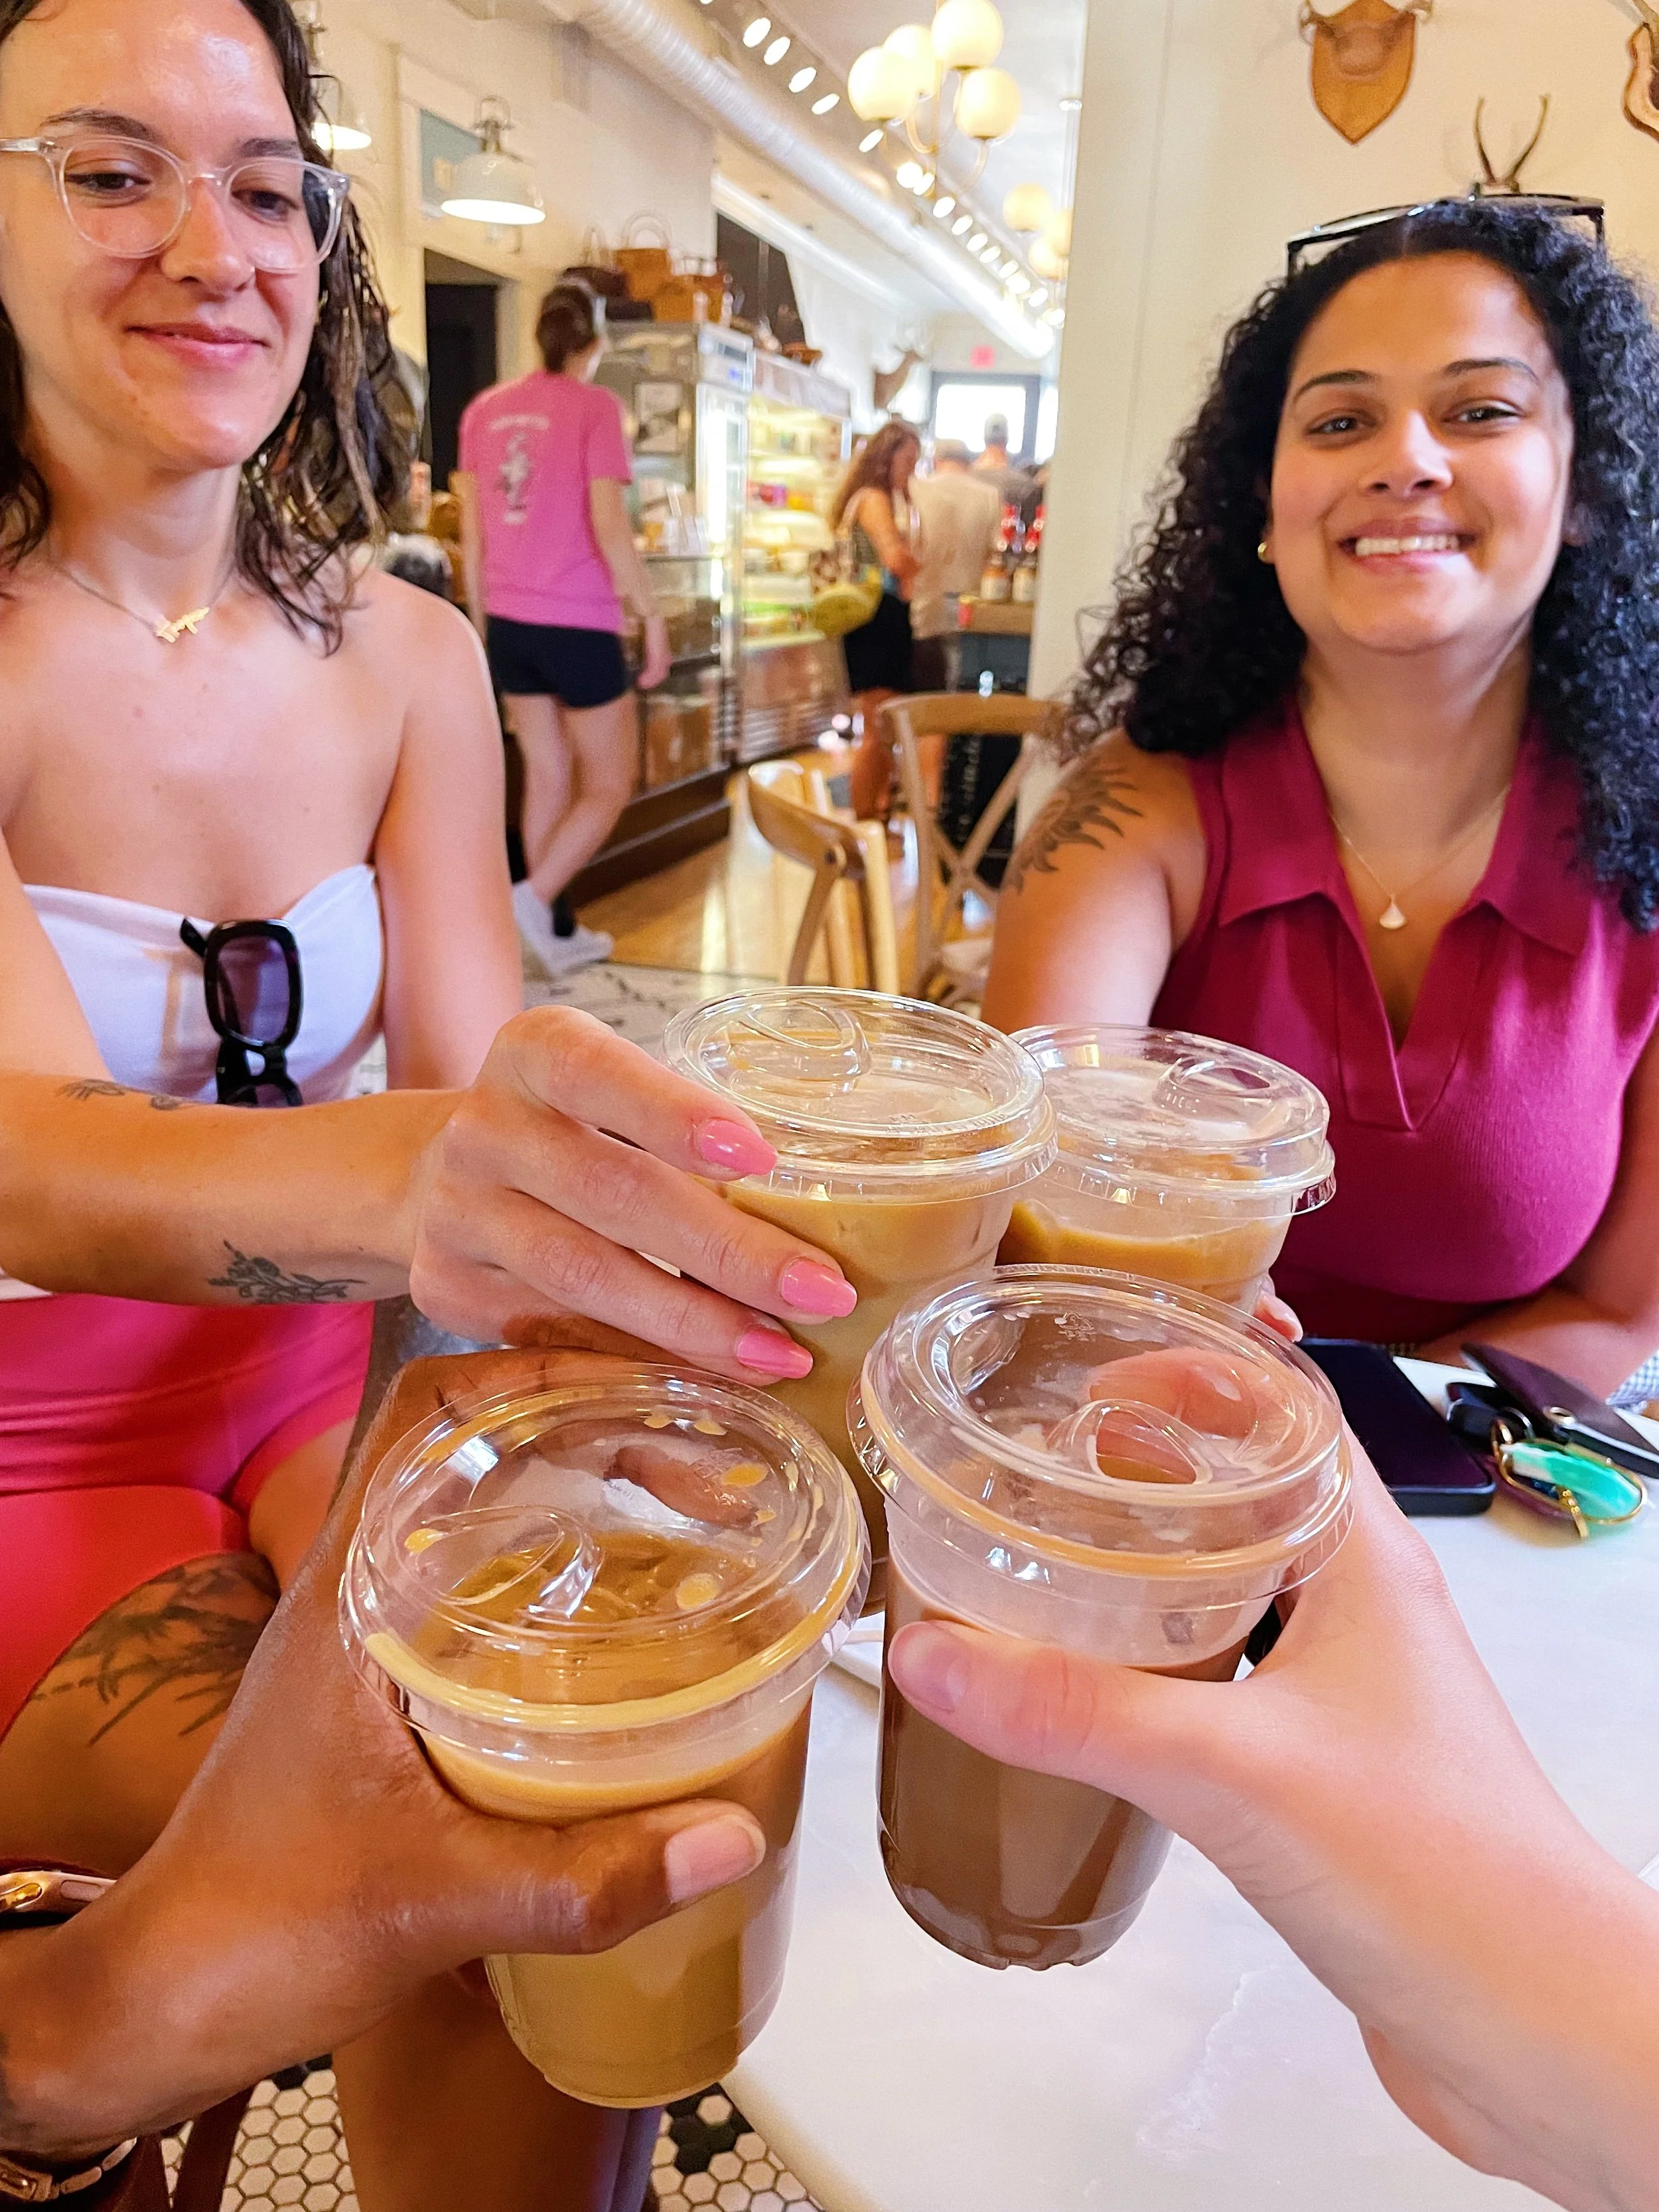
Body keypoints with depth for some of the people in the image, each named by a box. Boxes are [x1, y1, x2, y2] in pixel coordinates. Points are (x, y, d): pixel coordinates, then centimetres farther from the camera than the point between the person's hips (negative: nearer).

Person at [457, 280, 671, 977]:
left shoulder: (485, 408, 9)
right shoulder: (594, 405, -8)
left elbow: (471, 534, 10)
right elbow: (609, 527, -16)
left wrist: (483, 625, 17)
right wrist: (652, 617, -9)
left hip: (509, 624, 6)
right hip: (578, 625, -6)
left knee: (548, 776, 15)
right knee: (610, 786, 8)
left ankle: (558, 931, 19)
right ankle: (534, 897, -9)